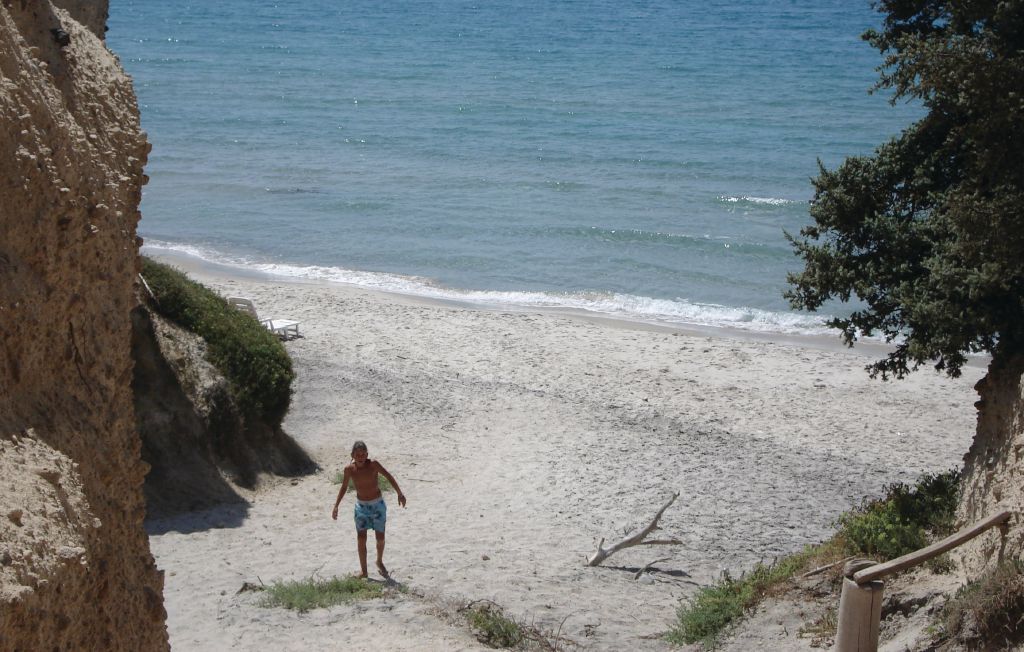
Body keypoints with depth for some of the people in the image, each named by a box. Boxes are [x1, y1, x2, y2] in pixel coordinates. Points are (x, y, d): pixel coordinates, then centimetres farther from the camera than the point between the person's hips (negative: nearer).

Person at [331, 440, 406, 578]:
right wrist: (336, 505, 0)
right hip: (361, 506, 1)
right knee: (361, 539, -1)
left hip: (377, 504, -1)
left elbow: (389, 476, -11)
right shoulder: (349, 469, -12)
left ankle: (380, 562, 33)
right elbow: (344, 487, 3)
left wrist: (399, 493, -17)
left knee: (380, 538, 5)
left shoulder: (373, 465, -19)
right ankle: (363, 570, 10)